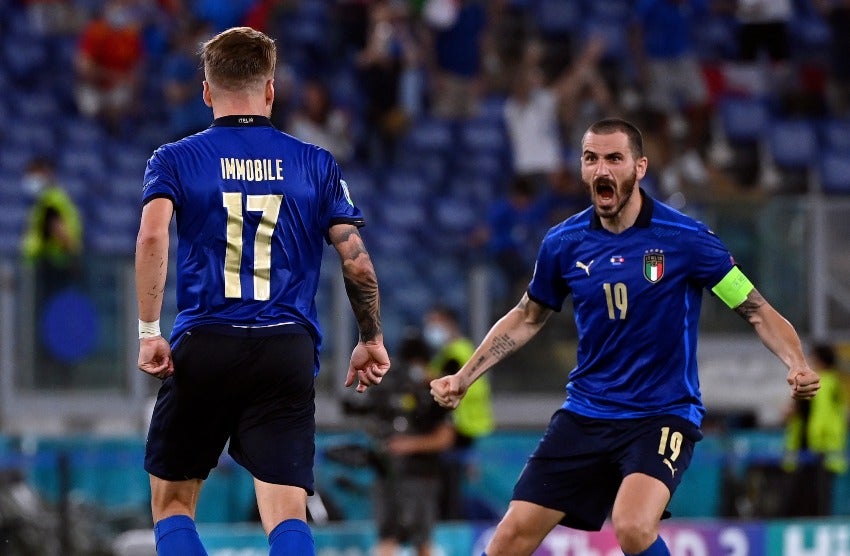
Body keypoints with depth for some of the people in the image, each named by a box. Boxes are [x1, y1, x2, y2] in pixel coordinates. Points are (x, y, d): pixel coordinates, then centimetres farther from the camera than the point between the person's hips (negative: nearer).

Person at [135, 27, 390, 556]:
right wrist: (372, 340, 16)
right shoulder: (315, 164, 9)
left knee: (171, 503, 13)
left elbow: (153, 237, -12)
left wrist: (149, 332, -9)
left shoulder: (175, 160, 6)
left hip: (202, 350, 0)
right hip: (289, 351, 0)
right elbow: (356, 259, 3)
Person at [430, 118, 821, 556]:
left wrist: (797, 366, -22)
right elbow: (526, 318, 18)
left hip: (663, 416, -4)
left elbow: (757, 311, -5)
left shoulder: (685, 238, -11)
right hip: (585, 415, 4)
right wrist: (463, 378, 13)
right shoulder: (564, 243, 0)